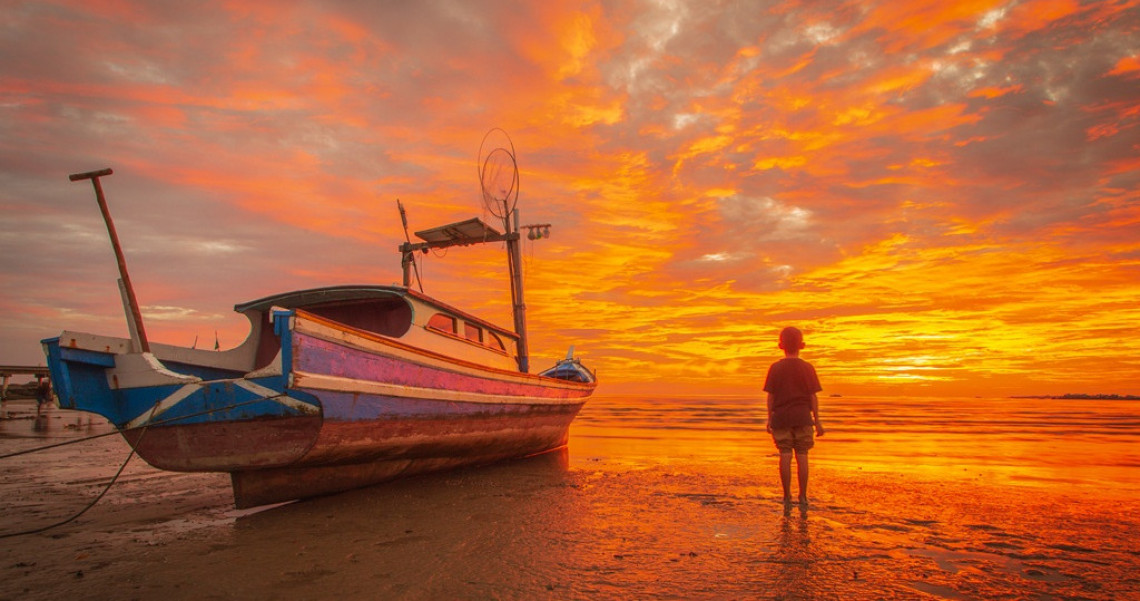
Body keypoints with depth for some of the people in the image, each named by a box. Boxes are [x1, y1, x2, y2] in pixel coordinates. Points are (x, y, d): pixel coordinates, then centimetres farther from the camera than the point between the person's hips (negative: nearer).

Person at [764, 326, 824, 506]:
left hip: (781, 417, 0)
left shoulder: (775, 368, -1)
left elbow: (770, 395, 0)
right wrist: (817, 420, 5)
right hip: (802, 417, 0)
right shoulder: (807, 368, 0)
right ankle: (803, 496, 8)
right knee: (802, 456, 5)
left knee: (785, 456, 2)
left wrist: (769, 418, 7)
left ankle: (787, 495, 5)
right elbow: (813, 396, 0)